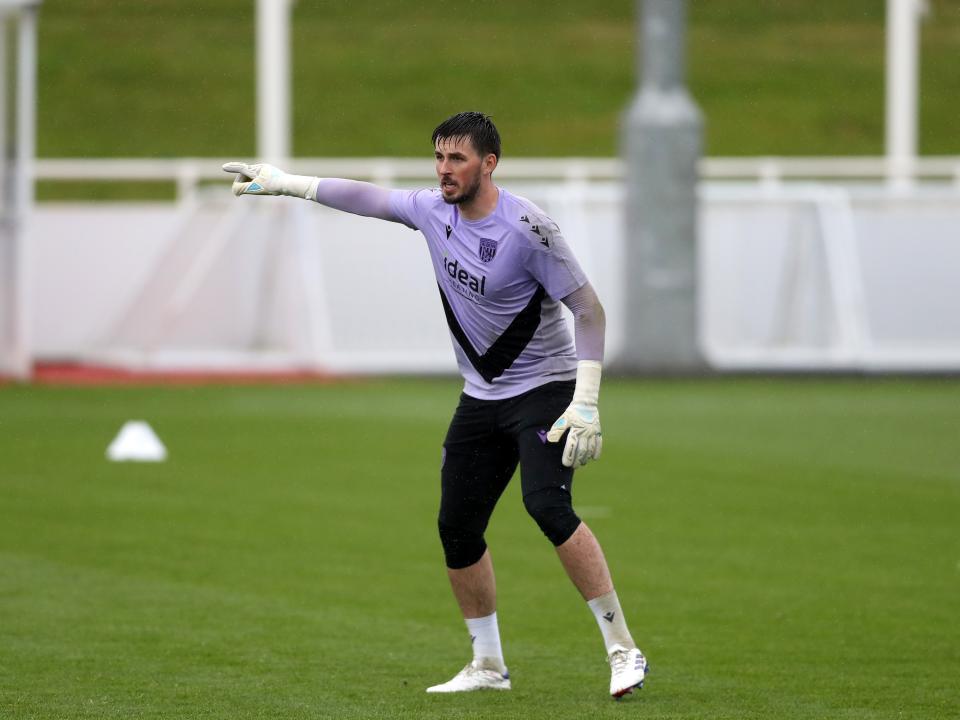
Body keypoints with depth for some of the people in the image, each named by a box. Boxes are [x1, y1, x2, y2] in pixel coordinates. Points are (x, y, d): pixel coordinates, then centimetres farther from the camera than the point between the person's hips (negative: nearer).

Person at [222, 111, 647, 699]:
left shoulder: (526, 227, -20)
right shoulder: (434, 210, 0)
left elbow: (590, 309, -17)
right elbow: (368, 197, 18)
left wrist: (586, 402, -22)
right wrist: (285, 183, 20)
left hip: (545, 389, -7)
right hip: (481, 400, 8)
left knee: (547, 504, -27)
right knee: (457, 528, 5)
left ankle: (623, 650, -23)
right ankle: (489, 666, 20)